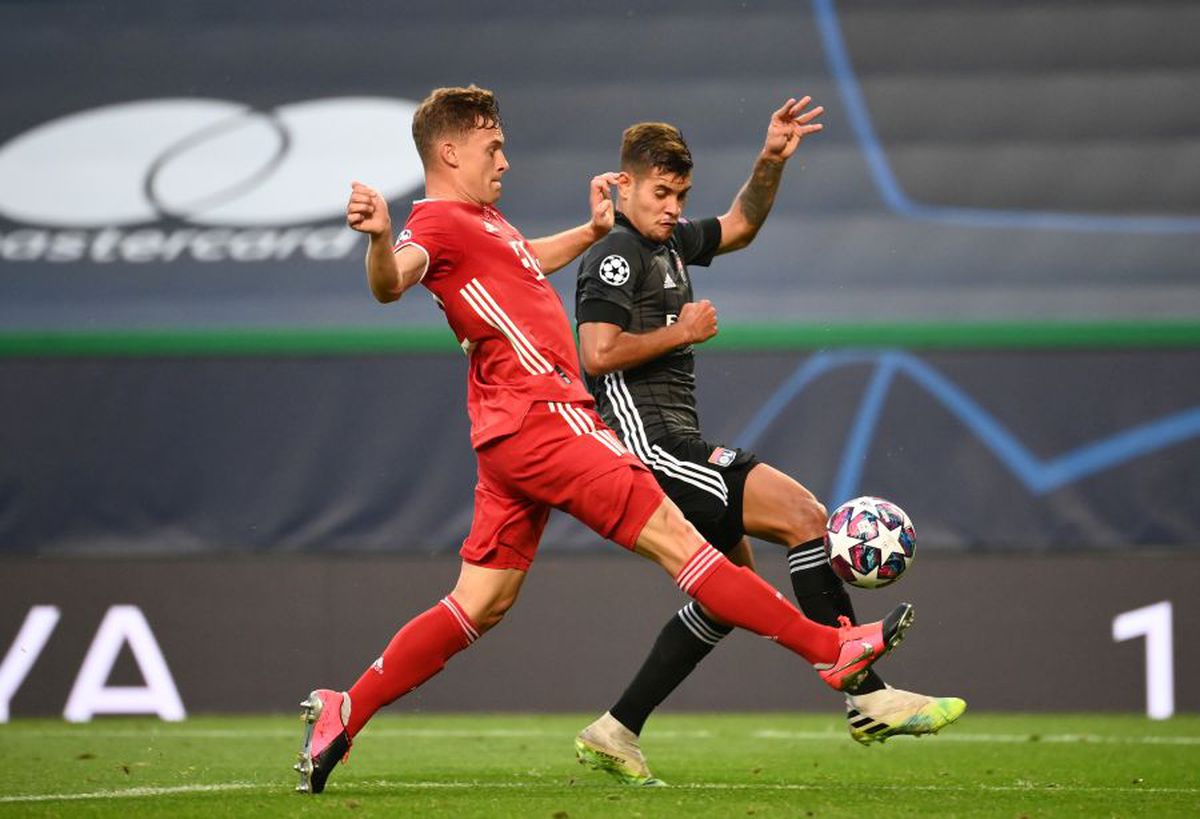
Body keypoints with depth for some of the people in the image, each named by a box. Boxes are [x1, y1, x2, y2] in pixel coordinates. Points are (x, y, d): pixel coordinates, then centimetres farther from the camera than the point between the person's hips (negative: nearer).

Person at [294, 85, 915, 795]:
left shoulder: (483, 219, 21)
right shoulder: (439, 221, -10)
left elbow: (529, 259, 44)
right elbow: (392, 282, -32)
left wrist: (592, 230, 32)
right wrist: (380, 239, -53)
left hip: (514, 435, 11)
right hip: (543, 416, -11)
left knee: (482, 602, 9)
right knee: (674, 537, -7)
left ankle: (343, 713, 6)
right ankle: (833, 650, -5)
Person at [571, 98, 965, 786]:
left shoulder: (667, 242, 18)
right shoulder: (616, 255, -10)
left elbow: (740, 227, 32)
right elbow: (598, 353, -21)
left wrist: (772, 161, 17)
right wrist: (681, 333, -11)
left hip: (673, 447, 11)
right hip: (652, 443, -11)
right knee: (804, 515, -16)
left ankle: (615, 734, 14)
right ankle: (869, 699, -17)